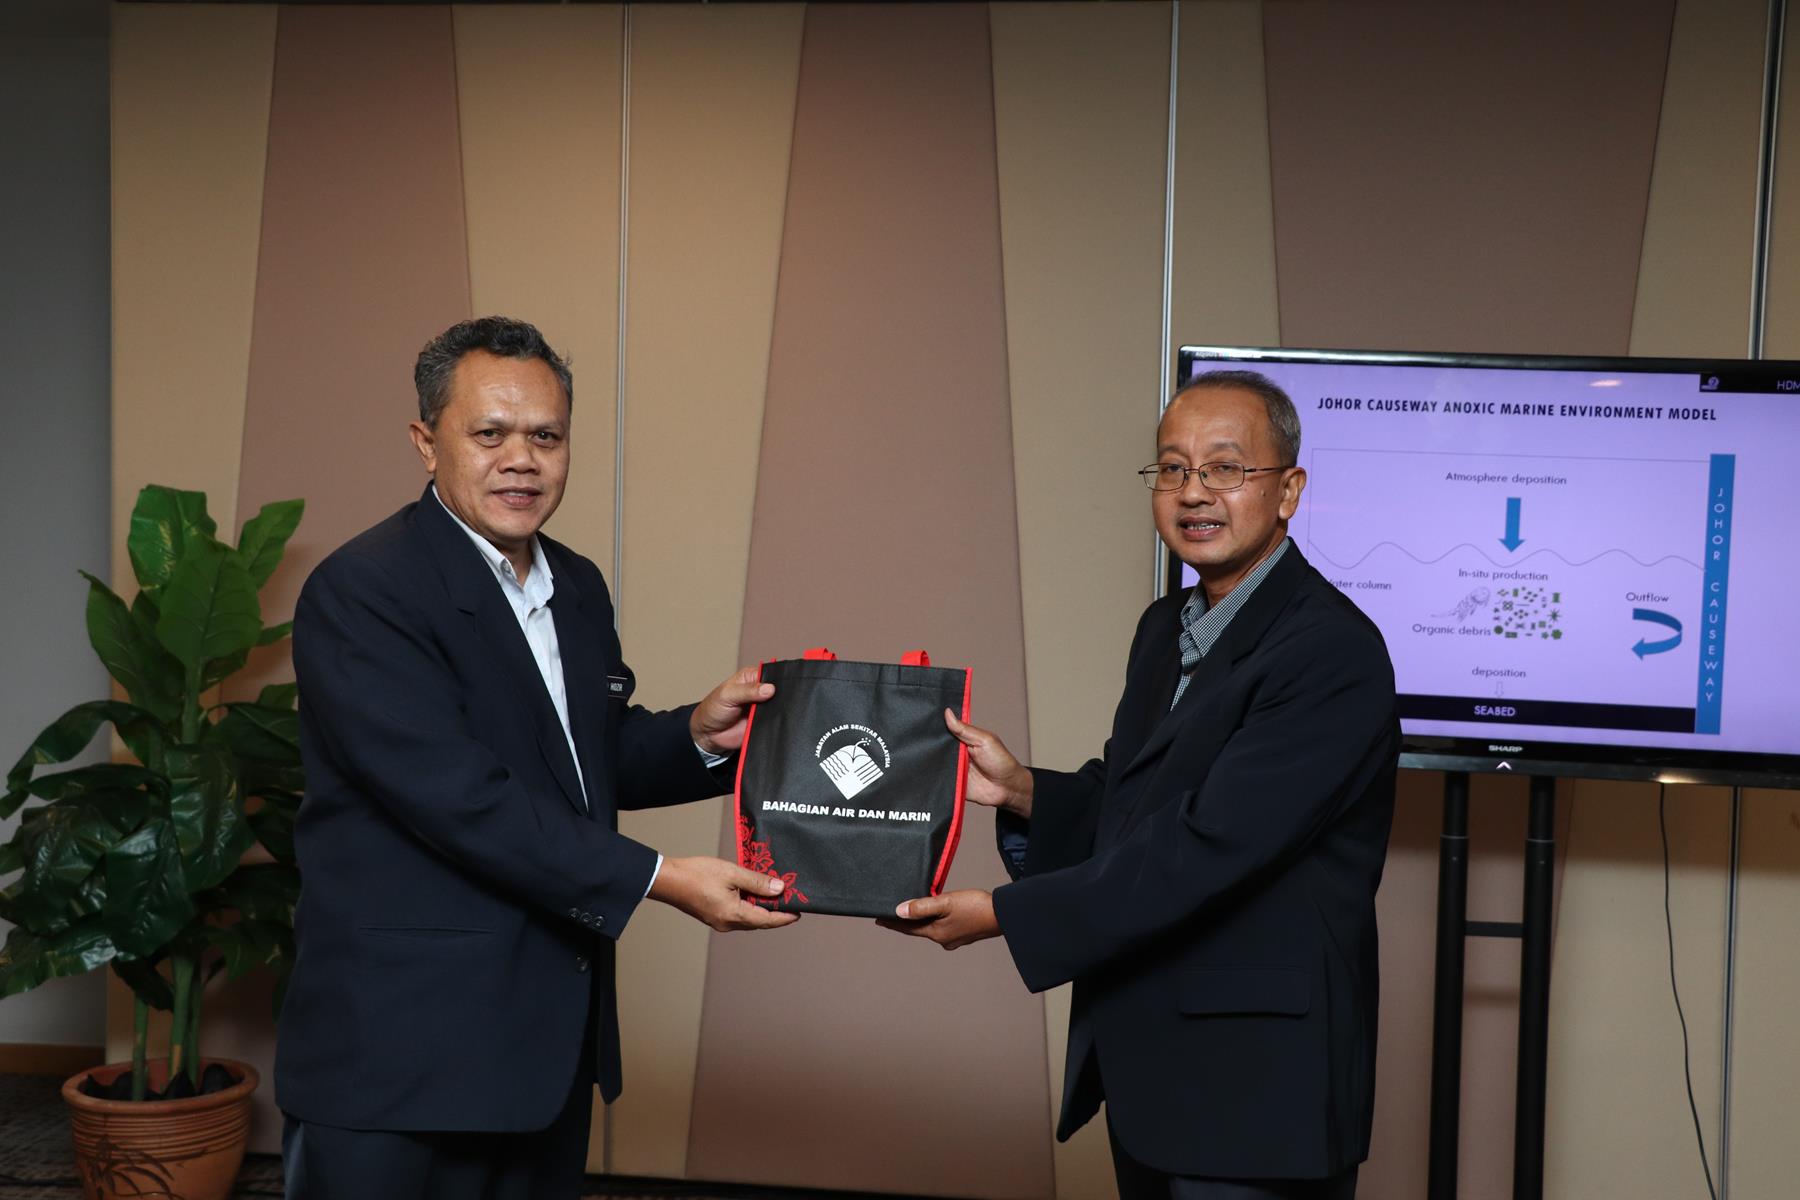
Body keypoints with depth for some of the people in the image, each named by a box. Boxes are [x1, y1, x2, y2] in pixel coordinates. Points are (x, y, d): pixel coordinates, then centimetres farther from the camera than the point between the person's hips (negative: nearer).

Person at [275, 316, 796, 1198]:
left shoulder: (577, 588, 11)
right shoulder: (361, 592, -15)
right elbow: (456, 795, -23)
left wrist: (698, 736, -2)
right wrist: (657, 879, -23)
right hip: (402, 1056, -8)